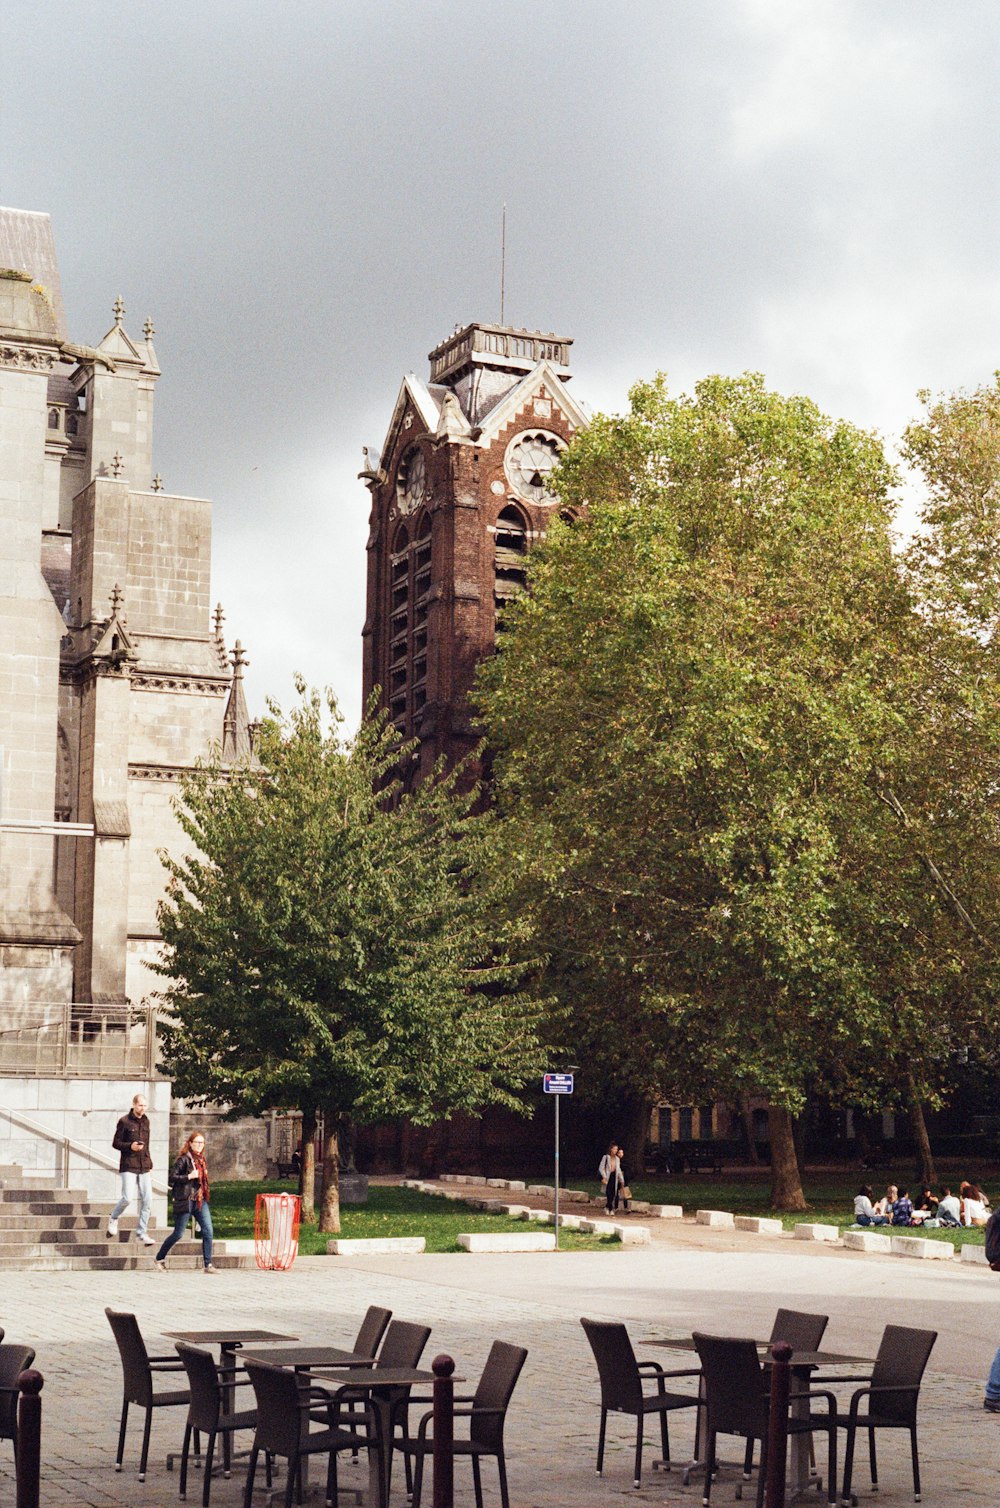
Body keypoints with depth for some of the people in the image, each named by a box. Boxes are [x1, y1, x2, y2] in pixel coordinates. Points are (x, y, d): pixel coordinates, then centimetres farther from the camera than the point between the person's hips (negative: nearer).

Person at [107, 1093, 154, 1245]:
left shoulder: (146, 1121, 14)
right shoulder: (124, 1121, -4)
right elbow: (115, 1143, -2)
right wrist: (130, 1146, -19)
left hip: (144, 1167, 5)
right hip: (128, 1166, -5)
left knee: (147, 1200, -2)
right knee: (128, 1198, -14)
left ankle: (141, 1233, 5)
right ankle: (114, 1218, 15)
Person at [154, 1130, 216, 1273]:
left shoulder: (201, 1159, 13)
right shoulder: (184, 1159, -9)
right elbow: (172, 1178, -15)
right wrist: (189, 1176, -23)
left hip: (200, 1201, 6)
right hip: (185, 1201, -6)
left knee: (208, 1231, -6)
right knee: (178, 1234, 1)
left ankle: (208, 1265, -3)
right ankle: (159, 1258, 21)